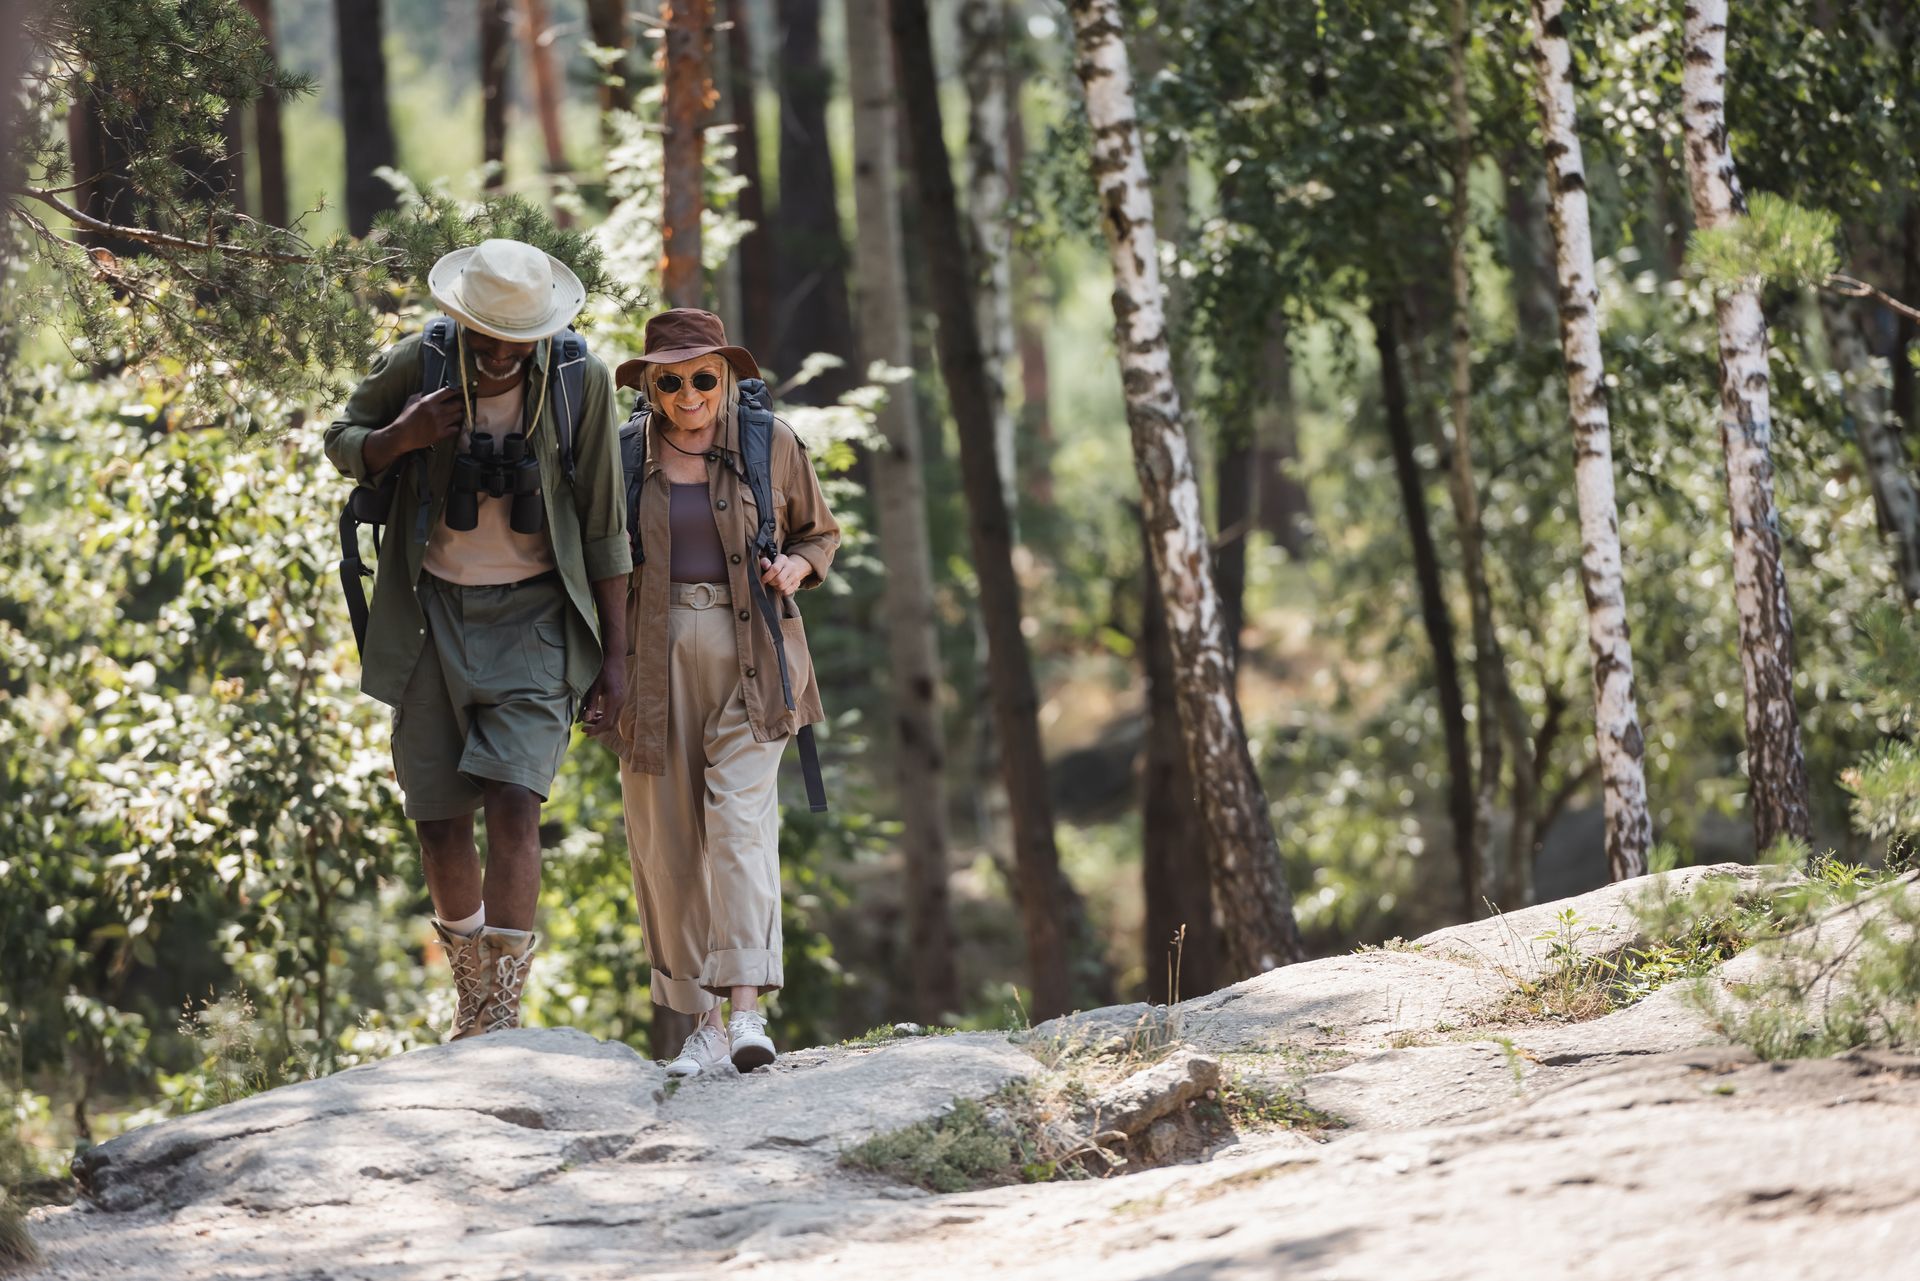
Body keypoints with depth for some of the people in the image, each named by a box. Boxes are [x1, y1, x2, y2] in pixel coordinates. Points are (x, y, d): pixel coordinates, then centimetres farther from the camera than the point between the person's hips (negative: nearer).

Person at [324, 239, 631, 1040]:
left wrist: (615, 654, -2)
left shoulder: (579, 383, -9)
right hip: (435, 613, 2)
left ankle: (504, 1016, -17)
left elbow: (603, 530, -2)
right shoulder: (414, 367, -7)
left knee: (513, 804, -19)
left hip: (533, 615, -2)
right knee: (439, 826, 6)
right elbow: (341, 443, 10)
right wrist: (399, 439, -14)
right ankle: (472, 988, 31)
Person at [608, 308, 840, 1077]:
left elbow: (818, 535, 17)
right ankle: (703, 1025, 7)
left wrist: (793, 570, -5)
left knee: (739, 818, -17)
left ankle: (747, 1010, -24)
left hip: (749, 656, -2)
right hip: (658, 660, 2)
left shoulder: (771, 444, 3)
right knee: (665, 839, 0)